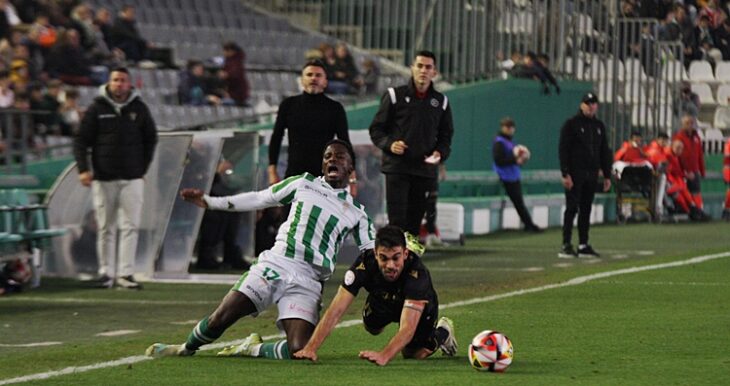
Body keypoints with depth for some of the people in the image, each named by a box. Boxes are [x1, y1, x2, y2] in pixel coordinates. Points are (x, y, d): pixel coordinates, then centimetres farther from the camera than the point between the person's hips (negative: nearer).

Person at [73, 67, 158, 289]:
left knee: (131, 226, -6)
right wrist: (83, 169, -11)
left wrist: (143, 168, 8)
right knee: (105, 227, 4)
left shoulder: (139, 109, 6)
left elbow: (151, 139, 15)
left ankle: (125, 274, -7)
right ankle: (104, 273, 10)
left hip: (132, 179, 1)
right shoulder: (97, 109, 2)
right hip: (103, 179, -1)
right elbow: (81, 140, 1)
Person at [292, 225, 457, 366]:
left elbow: (408, 327, -54)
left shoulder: (417, 273, -46)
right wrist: (311, 348, -52)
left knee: (415, 354, -10)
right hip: (382, 301, 5)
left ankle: (442, 332, 21)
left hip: (420, 307, -5)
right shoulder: (365, 264, -39)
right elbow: (336, 310, -40)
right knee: (372, 326, -8)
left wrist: (384, 356, -72)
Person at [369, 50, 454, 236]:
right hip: (397, 167, -3)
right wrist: (389, 144, -15)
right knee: (397, 220, -11)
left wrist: (440, 153, -1)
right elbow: (376, 129, 5)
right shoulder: (395, 95, 3)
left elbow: (446, 135, 20)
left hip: (425, 170, 3)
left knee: (414, 222, 4)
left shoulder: (441, 102, 12)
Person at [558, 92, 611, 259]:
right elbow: (563, 150, -9)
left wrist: (607, 175, 14)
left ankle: (583, 245, 10)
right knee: (572, 208, -8)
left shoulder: (599, 126, 15)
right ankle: (566, 246, -7)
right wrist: (565, 174, -17)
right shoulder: (571, 124, -4)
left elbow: (604, 152, 20)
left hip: (591, 174, 6)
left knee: (586, 210, 7)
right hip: (575, 174, -6)